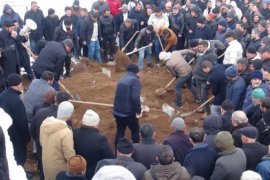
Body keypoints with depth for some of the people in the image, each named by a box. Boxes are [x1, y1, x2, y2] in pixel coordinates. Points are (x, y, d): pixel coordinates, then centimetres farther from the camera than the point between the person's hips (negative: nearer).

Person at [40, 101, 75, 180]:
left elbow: (41, 142, 3)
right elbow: (70, 156, -26)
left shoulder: (45, 123, -14)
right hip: (59, 168, -6)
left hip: (46, 163, 6)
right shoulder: (66, 132, -34)